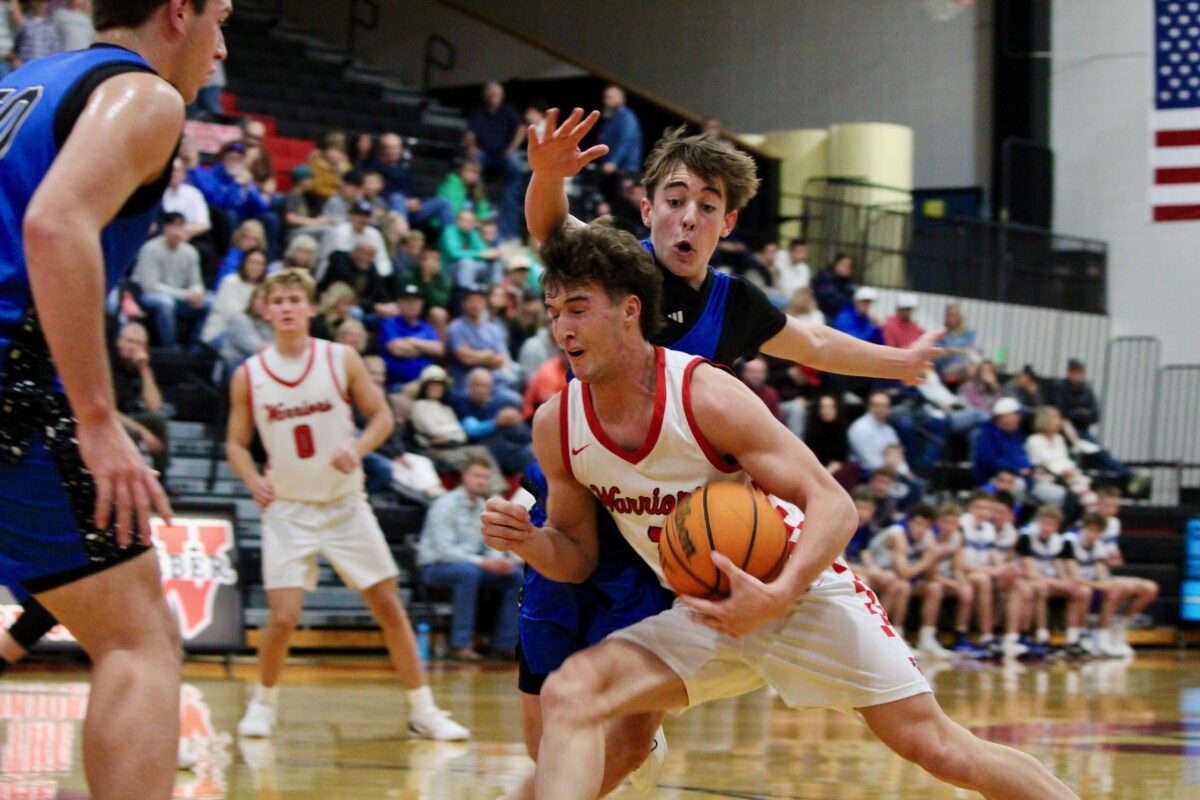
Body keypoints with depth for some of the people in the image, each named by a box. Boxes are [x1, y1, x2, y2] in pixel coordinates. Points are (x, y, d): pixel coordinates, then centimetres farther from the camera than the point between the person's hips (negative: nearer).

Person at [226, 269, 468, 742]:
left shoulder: (342, 361, -3)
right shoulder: (249, 376, -2)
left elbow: (382, 416, 2)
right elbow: (237, 443, 6)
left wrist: (357, 449, -18)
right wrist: (254, 480, -14)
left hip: (346, 505, 1)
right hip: (288, 510, -1)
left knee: (389, 606, 2)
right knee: (284, 618, -13)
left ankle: (423, 711, 12)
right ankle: (264, 703, 13)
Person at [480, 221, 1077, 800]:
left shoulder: (708, 397, -21)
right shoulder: (556, 425, -7)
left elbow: (833, 506, -20)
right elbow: (578, 556, 7)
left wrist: (779, 596, -36)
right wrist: (525, 540, -16)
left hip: (802, 589, -4)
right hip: (705, 613, 4)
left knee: (937, 749, -5)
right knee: (567, 697, -21)